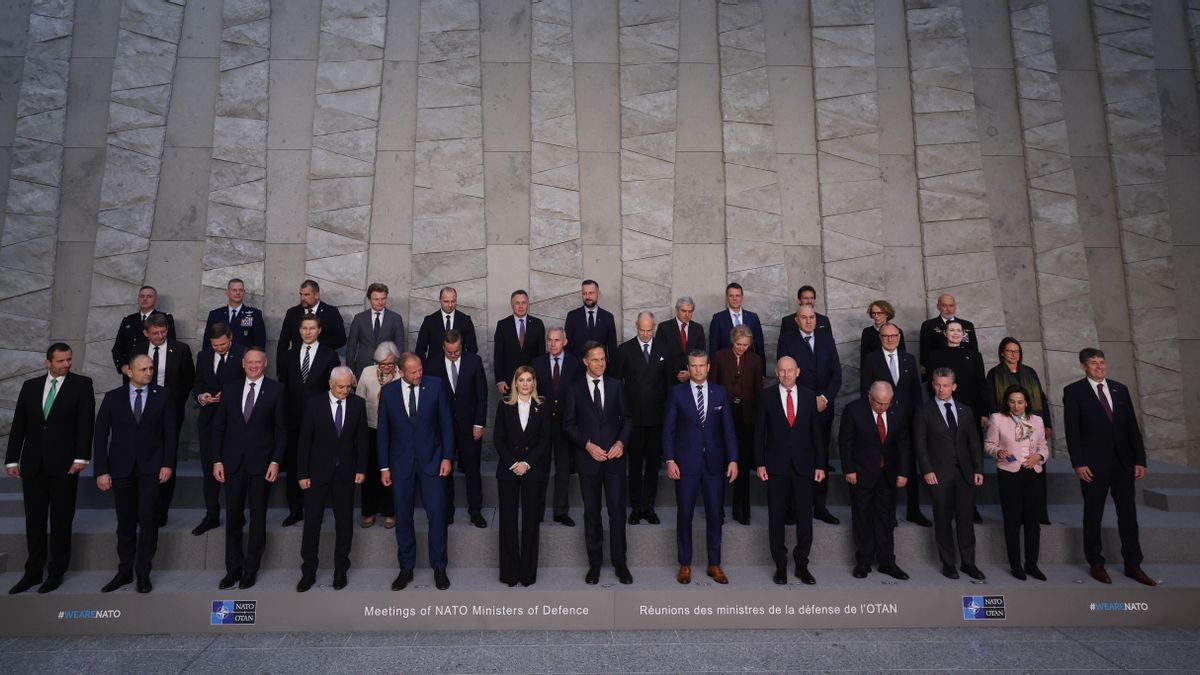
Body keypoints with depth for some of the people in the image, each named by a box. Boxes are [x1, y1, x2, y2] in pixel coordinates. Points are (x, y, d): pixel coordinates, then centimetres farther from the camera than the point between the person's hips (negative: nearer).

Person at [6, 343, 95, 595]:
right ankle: (33, 572, 21)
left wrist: (81, 457, -14)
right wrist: (12, 459, 4)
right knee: (34, 520, 10)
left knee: (61, 519, 6)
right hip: (33, 463, 3)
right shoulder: (30, 385, 9)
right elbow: (18, 425, 9)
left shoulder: (81, 384, -1)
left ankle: (57, 572, 17)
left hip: (64, 463, -3)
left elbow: (86, 422, -7)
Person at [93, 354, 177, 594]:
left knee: (147, 518, -7)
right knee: (125, 522, 9)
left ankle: (143, 572, 5)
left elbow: (171, 431, 1)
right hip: (121, 468, 2)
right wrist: (102, 471, -3)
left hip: (151, 466, -1)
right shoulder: (113, 397, 3)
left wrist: (168, 463, -6)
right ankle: (124, 571, 22)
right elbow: (100, 436, 3)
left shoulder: (162, 395, 1)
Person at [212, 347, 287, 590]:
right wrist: (217, 460, 2)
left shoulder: (275, 390, -2)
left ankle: (251, 569, 19)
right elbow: (218, 428, 8)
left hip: (261, 462, -2)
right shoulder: (230, 388, 6)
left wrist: (275, 461, -8)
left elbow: (281, 430, -2)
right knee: (233, 517, 8)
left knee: (258, 517, 7)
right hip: (233, 462, 3)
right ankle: (233, 568, 21)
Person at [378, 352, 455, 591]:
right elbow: (383, 432, 3)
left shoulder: (435, 386, -4)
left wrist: (447, 457, -5)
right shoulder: (388, 392, -1)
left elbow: (446, 423, -1)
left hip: (431, 461, -1)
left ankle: (439, 567, 16)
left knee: (437, 514, 0)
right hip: (401, 463, 1)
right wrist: (384, 467, 2)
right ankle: (406, 569, 25)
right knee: (403, 518, 10)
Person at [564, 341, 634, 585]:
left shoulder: (615, 385, 5)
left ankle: (619, 562, 17)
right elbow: (568, 424, 0)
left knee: (618, 511, 3)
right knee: (591, 512, 9)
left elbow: (627, 418, 7)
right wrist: (587, 445, -12)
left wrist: (621, 442, -8)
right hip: (588, 459, -1)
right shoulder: (575, 389, 0)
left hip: (615, 458, 1)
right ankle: (594, 563, 22)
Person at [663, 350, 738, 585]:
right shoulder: (677, 392, -1)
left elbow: (728, 429, 4)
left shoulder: (721, 393, 4)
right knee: (684, 514, 6)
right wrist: (670, 460, -8)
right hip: (686, 462, -2)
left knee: (715, 514, 8)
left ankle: (714, 564, 23)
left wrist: (732, 459, -3)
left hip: (714, 463, 2)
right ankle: (685, 564, 21)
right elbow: (668, 429, -2)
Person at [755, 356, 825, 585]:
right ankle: (780, 565, 20)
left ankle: (802, 565, 21)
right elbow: (759, 432, 0)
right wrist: (760, 463, -4)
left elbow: (816, 432, 6)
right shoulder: (766, 396, -1)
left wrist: (820, 464, 3)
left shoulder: (810, 396, 4)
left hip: (804, 465, 1)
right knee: (776, 517, 6)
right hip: (776, 465, -1)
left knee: (804, 517, 5)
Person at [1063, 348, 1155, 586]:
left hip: (1123, 462, 4)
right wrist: (1078, 463, -12)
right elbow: (1072, 430, -7)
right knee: (1093, 515, 6)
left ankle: (1133, 565, 20)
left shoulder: (1120, 389, 9)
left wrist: (1140, 459, 3)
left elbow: (1132, 426, 8)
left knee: (1128, 513, 9)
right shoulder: (1073, 391, -4)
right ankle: (1096, 564, 17)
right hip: (1094, 464, -4)